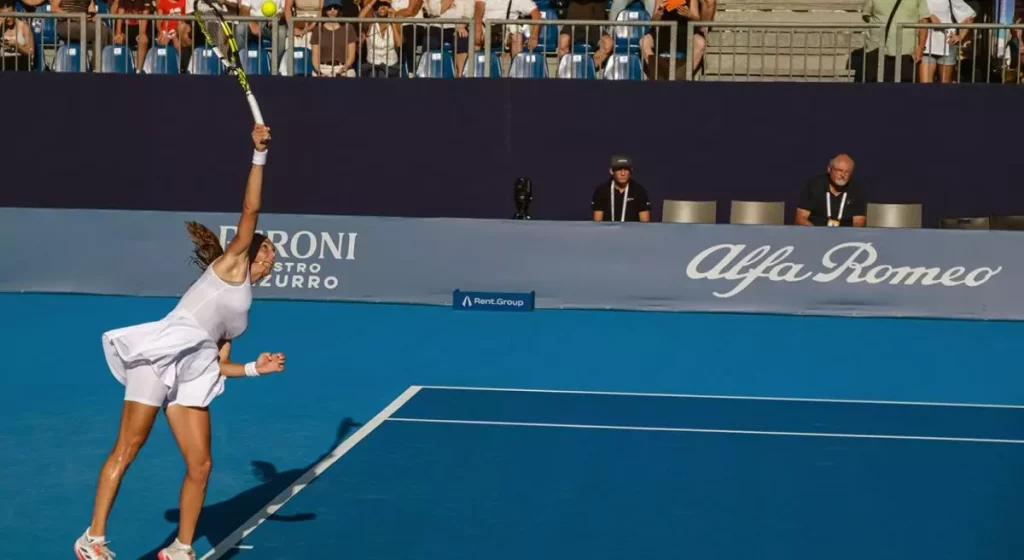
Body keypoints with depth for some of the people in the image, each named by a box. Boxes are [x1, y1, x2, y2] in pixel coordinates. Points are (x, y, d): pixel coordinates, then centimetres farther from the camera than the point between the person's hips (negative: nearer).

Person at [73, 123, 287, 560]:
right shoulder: (231, 263, 10)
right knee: (126, 451, -7)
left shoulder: (241, 310, 27)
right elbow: (250, 210, 0)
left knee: (200, 465, 0)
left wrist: (256, 368, 11)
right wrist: (260, 155, 0)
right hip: (161, 355, -8)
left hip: (191, 372, 8)